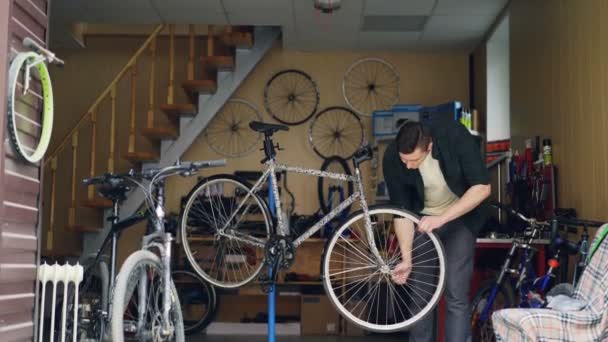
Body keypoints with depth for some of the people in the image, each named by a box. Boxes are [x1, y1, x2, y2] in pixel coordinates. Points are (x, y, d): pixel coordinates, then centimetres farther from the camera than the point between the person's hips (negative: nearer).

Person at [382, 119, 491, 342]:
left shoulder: (454, 136, -31)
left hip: (460, 217, -2)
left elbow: (482, 187, -28)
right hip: (422, 219, 2)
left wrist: (442, 218, -35)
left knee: (456, 296, -8)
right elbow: (402, 212, -14)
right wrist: (406, 259, -20)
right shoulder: (392, 159, -24)